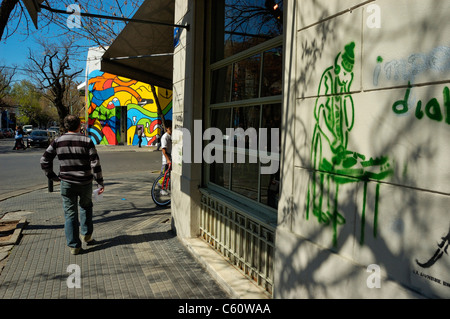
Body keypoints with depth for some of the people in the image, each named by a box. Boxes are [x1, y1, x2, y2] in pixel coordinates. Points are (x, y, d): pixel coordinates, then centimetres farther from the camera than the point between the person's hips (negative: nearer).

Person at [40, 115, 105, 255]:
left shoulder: (57, 141, -1)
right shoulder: (87, 141, -8)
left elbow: (44, 160, 3)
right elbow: (95, 164, -10)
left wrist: (52, 176, 14)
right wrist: (100, 182, -4)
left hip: (66, 183, 1)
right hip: (85, 183, -1)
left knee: (70, 214, 8)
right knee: (86, 207, 25)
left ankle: (74, 246, 12)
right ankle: (86, 234, 24)